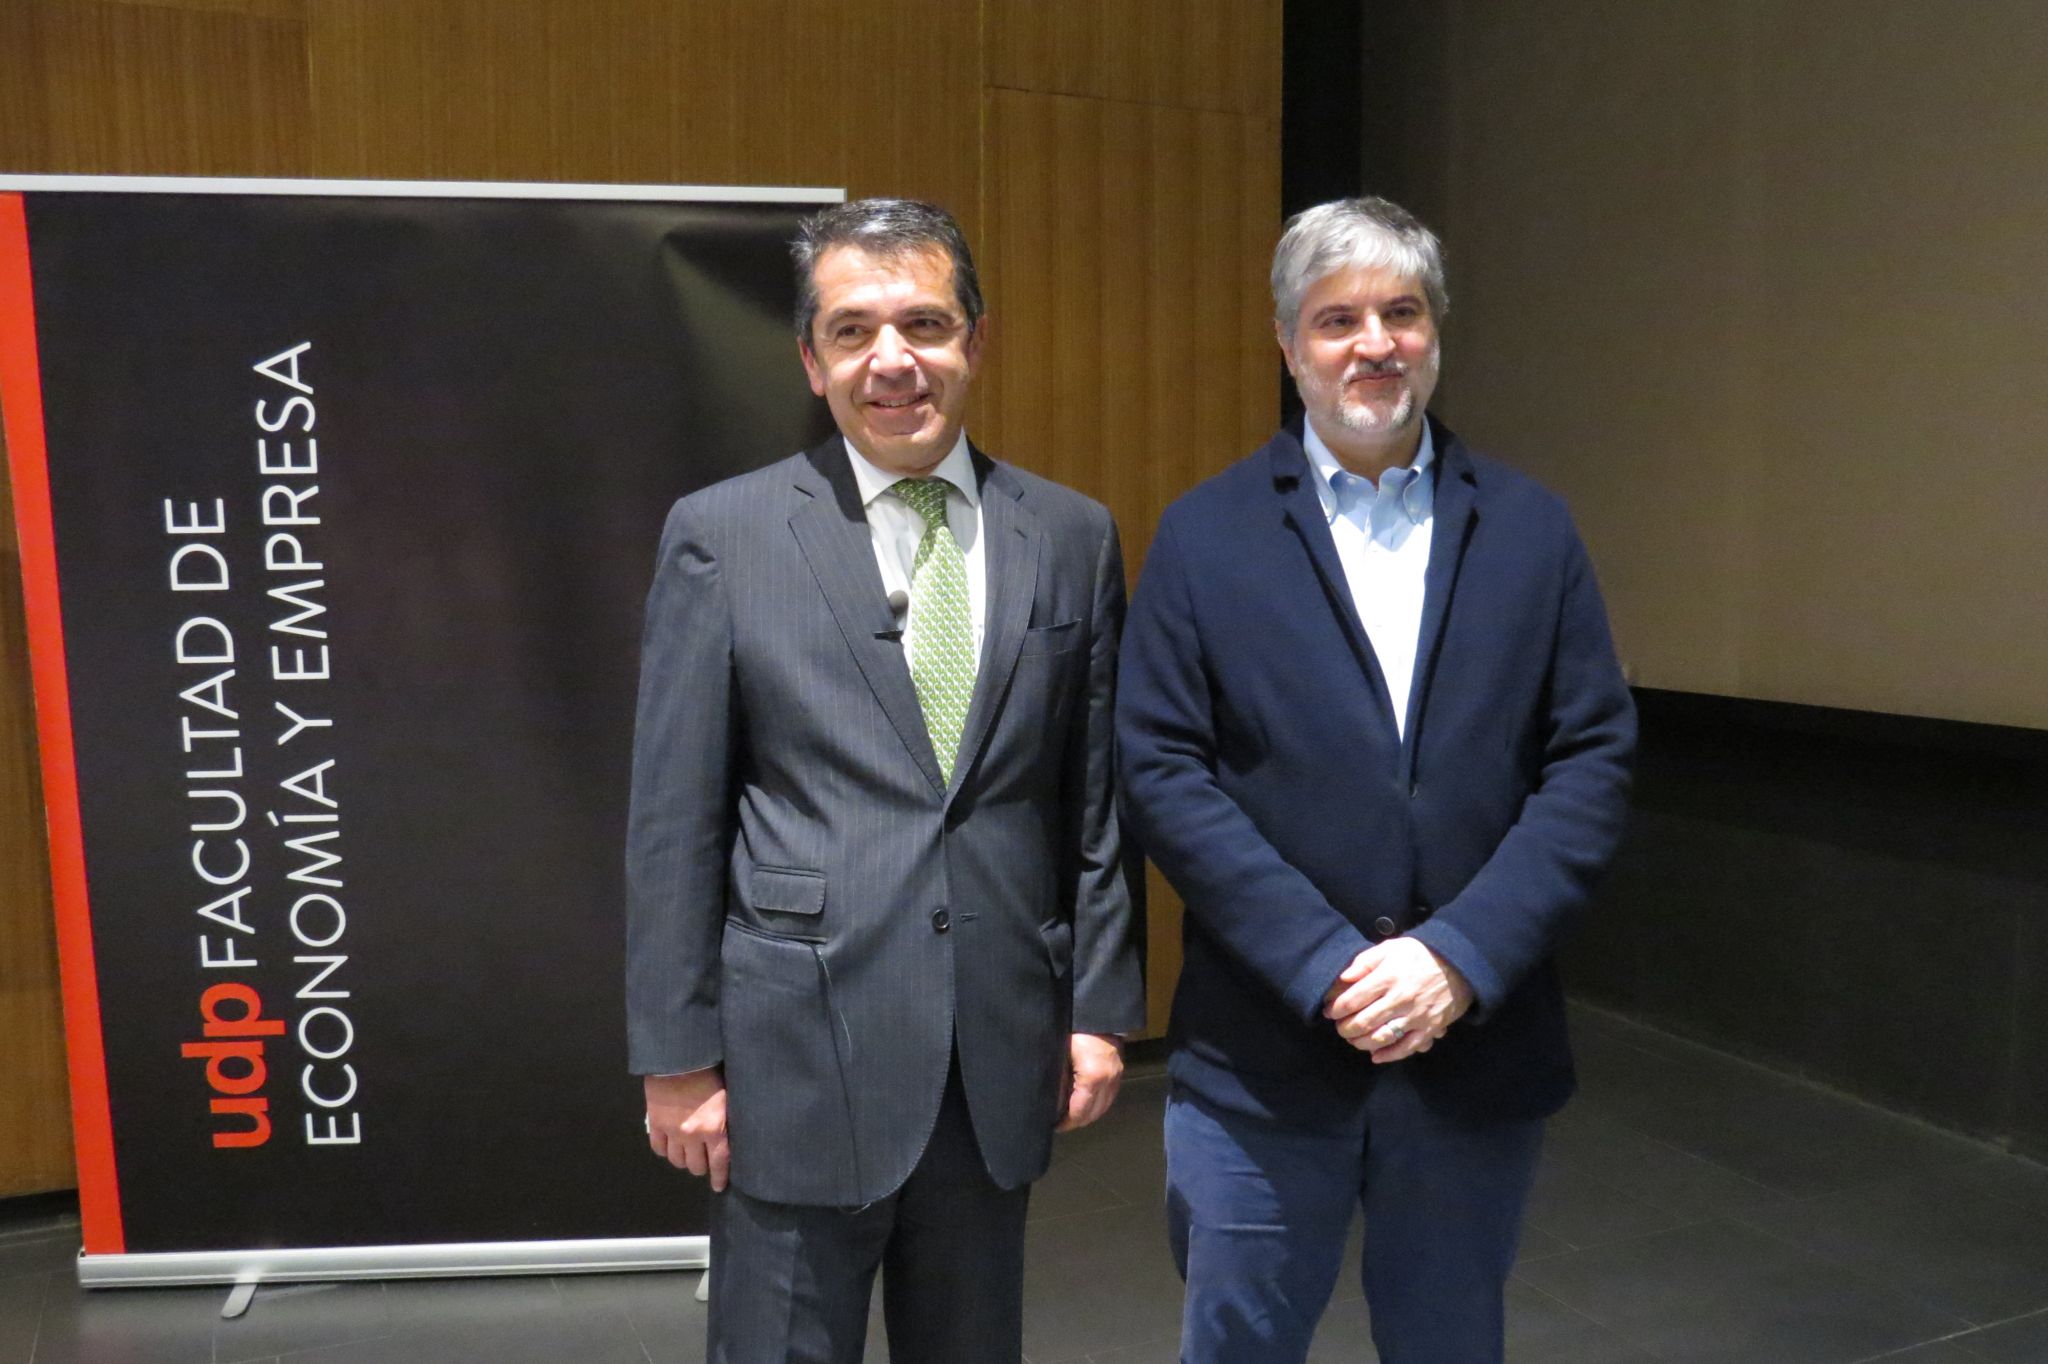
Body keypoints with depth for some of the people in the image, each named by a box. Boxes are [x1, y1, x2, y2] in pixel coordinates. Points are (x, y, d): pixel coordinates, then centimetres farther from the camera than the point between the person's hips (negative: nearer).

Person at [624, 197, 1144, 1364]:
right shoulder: (724, 535, -4)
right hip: (799, 1056, -2)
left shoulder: (1072, 538, 4)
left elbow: (1099, 799, 6)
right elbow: (674, 819, -4)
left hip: (1001, 1060, 3)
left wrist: (1101, 1006, 4)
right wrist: (677, 1053, -4)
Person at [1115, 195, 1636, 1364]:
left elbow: (1594, 762, -1)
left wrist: (1458, 958, -13)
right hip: (1261, 1058, -1)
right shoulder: (1206, 536, -2)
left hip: (1478, 1047, 2)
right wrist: (1328, 968, -15)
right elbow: (1163, 773, -8)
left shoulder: (1531, 530, 3)